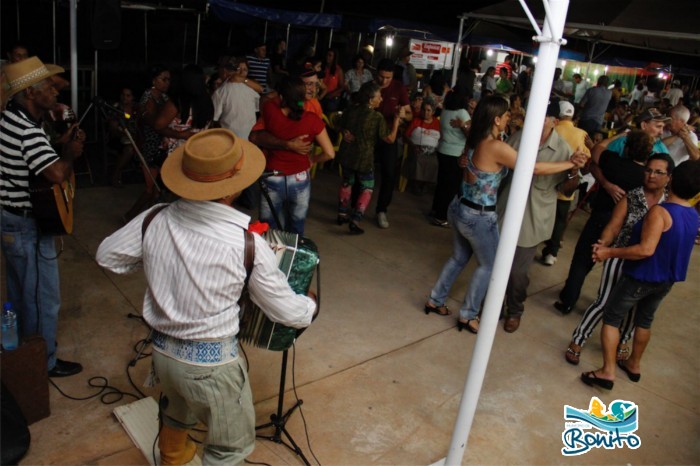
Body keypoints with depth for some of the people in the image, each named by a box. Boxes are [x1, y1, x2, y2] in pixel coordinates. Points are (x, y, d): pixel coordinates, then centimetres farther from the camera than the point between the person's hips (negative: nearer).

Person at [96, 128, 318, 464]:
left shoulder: (156, 219, -12)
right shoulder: (246, 241, -23)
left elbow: (107, 256, 6)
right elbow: (285, 311, -11)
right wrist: (310, 304, 10)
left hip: (162, 351, 6)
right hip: (211, 362, -6)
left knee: (177, 409, 37)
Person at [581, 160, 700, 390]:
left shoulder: (659, 211, -25)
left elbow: (646, 250, -33)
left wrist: (609, 252, -26)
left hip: (641, 277, -7)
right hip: (667, 280, 7)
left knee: (611, 317, 5)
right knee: (645, 320, 24)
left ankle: (607, 371, 2)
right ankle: (634, 365, 38)